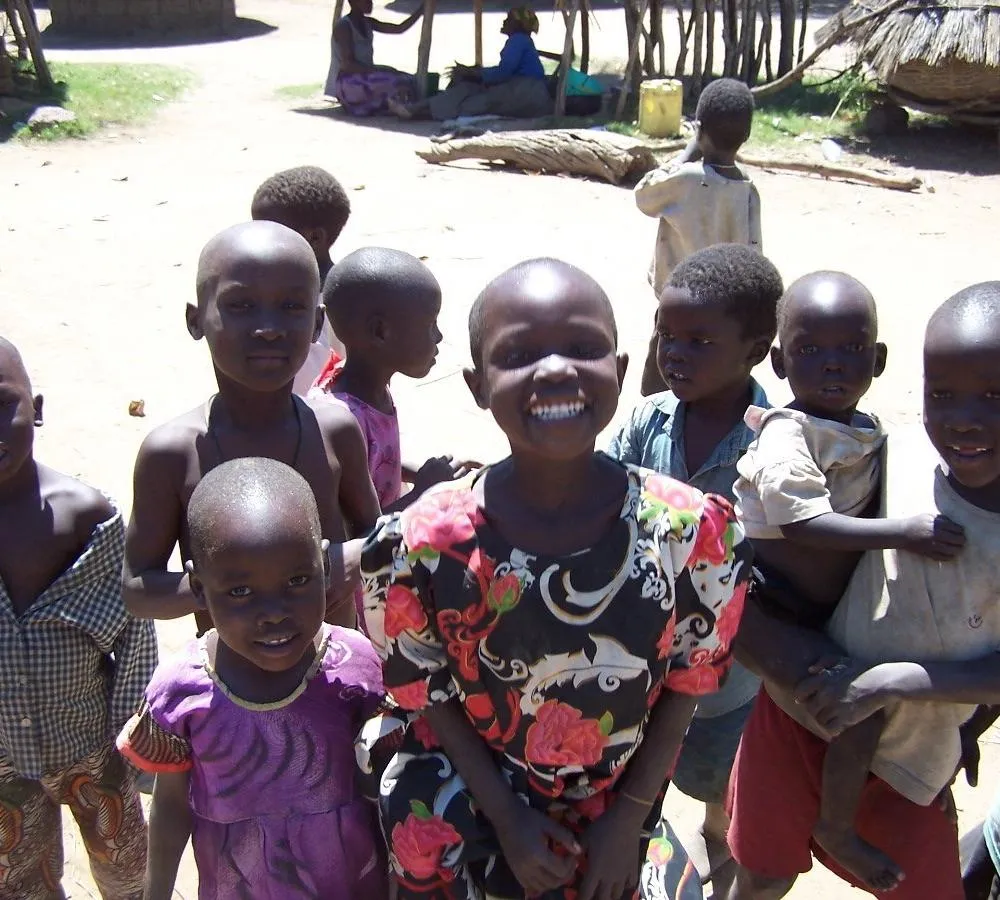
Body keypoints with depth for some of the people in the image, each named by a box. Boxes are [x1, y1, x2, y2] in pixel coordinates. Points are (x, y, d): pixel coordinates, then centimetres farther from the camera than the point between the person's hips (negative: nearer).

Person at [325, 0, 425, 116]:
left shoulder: (367, 23, 12)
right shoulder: (343, 27, -14)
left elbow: (399, 29, 9)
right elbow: (348, 64, -22)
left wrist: (421, 10, -1)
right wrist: (380, 69, -24)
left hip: (365, 77, 9)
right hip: (347, 84, -9)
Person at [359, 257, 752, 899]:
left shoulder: (692, 531, -22)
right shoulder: (426, 543, -24)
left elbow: (685, 686, -8)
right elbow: (429, 695, -10)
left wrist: (630, 818, -5)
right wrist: (507, 819, -8)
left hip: (614, 818, 1)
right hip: (466, 813, -1)